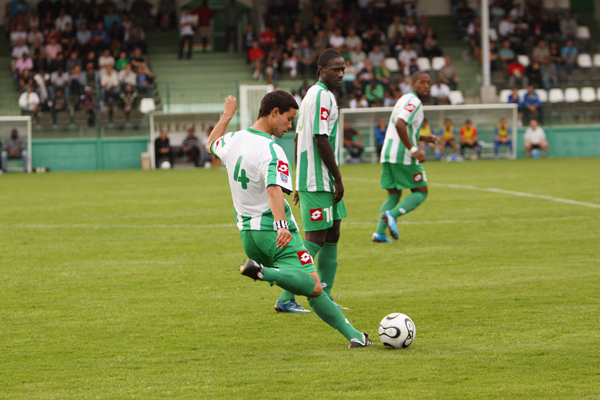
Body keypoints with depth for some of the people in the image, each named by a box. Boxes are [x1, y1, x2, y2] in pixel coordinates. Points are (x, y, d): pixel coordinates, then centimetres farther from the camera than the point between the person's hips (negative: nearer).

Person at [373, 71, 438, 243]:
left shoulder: (404, 100, 22)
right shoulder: (414, 102, -10)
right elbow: (400, 125, -25)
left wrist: (423, 138, 28)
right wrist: (413, 149, -25)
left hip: (388, 154, 9)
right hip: (403, 155, -9)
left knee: (393, 195, 13)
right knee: (421, 192, 3)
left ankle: (380, 232, -1)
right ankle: (392, 215, -16)